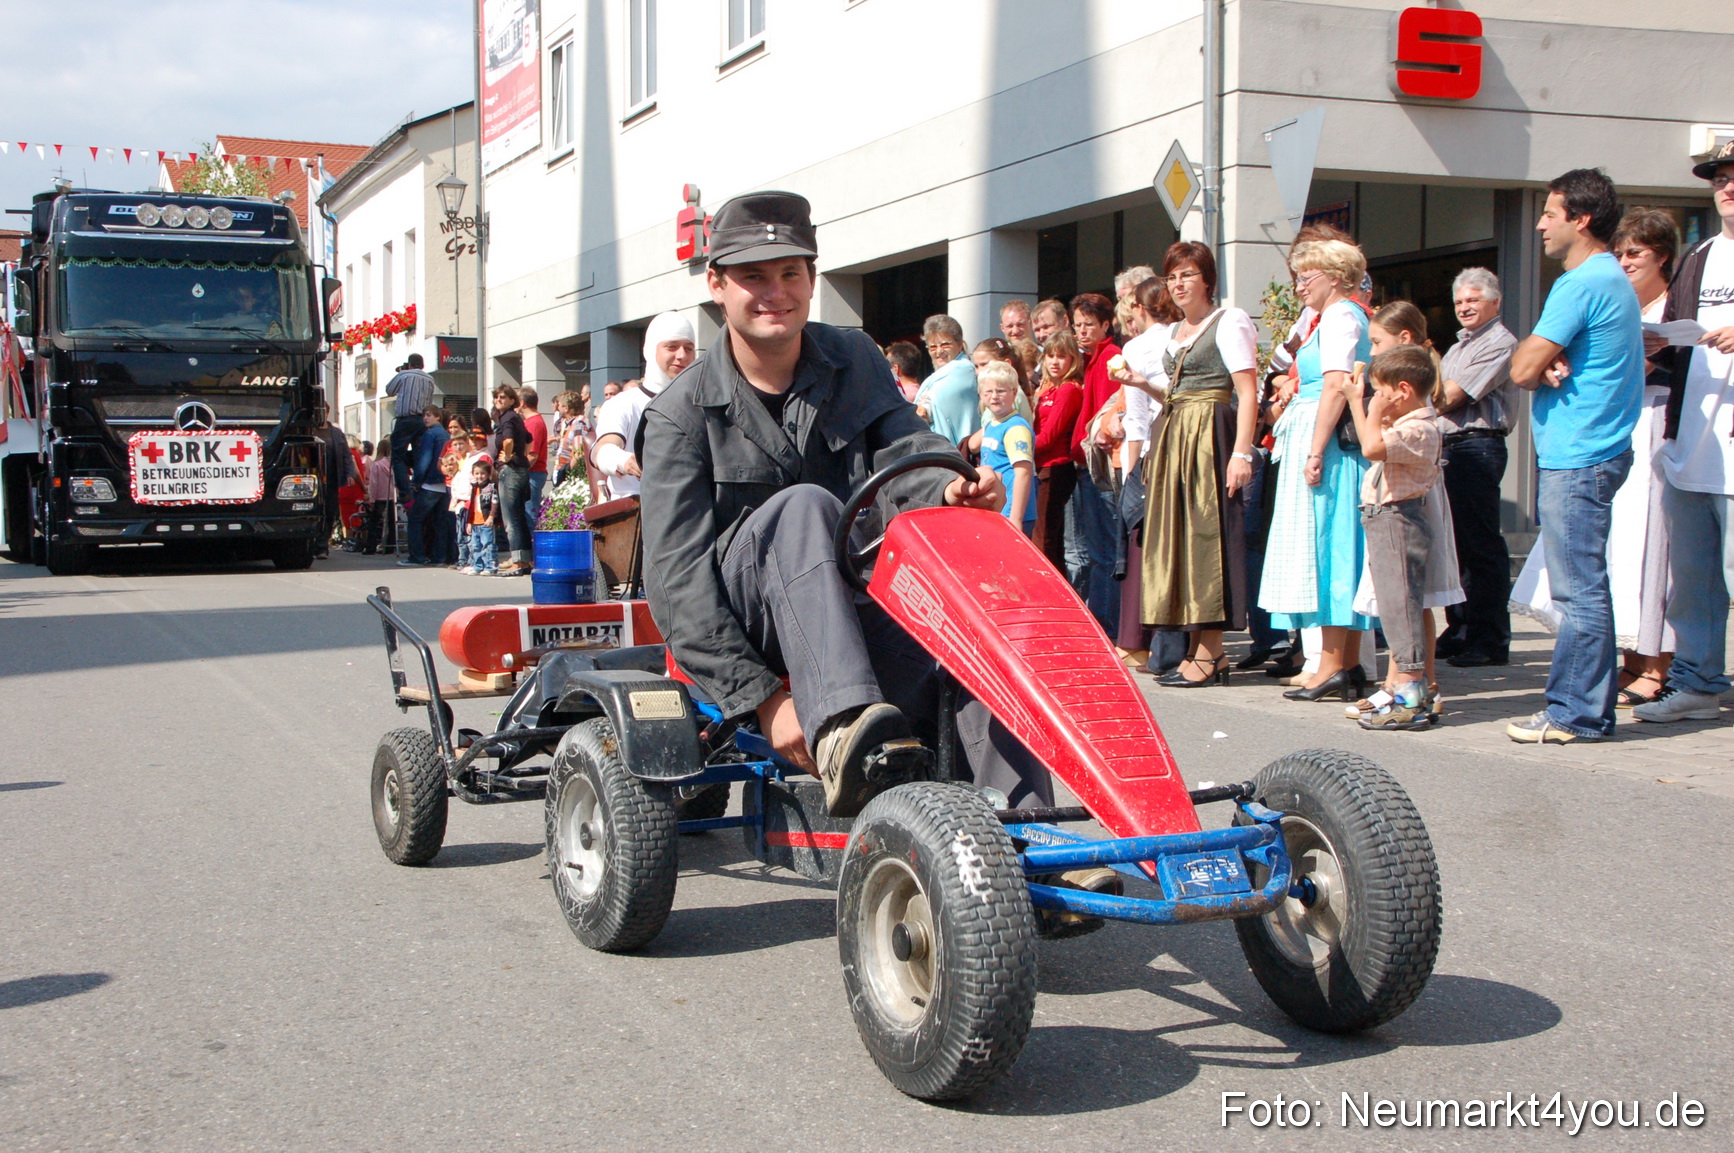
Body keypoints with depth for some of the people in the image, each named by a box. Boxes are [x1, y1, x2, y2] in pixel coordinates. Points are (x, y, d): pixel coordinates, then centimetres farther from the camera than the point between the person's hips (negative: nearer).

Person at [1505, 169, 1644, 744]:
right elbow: (1535, 364, 17)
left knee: (1579, 590, -6)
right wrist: (1550, 364, -5)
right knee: (1581, 588, 12)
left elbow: (1522, 369, -17)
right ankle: (1581, 705, 17)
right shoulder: (1614, 281, 19)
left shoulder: (1582, 285, -14)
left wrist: (1540, 364, 4)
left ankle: (1577, 714, -3)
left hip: (1576, 459, -10)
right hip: (1588, 452, 10)